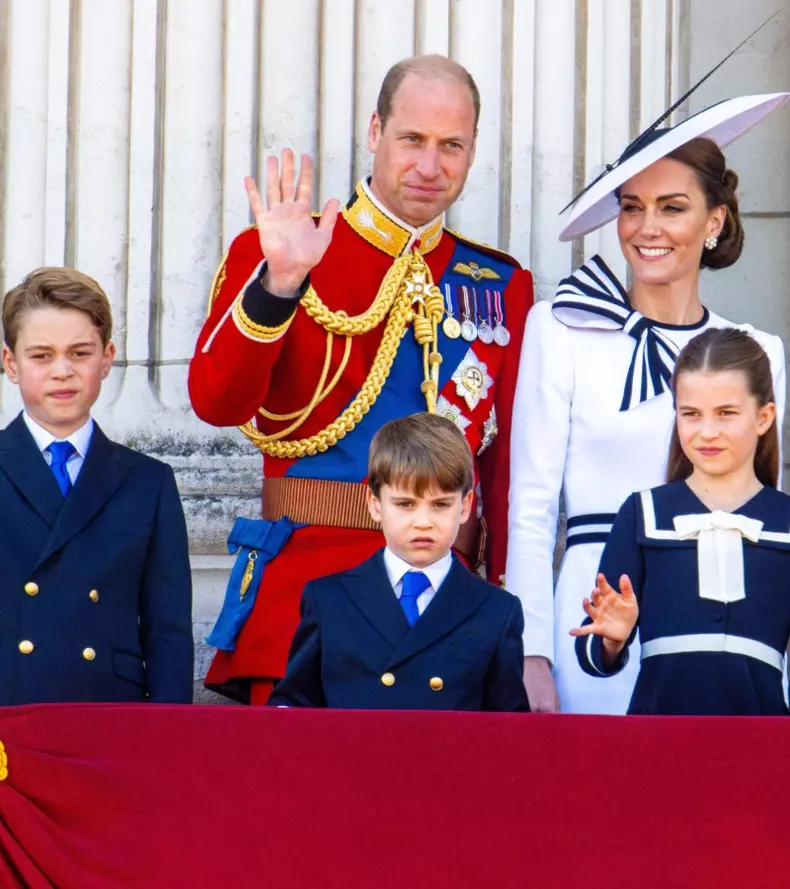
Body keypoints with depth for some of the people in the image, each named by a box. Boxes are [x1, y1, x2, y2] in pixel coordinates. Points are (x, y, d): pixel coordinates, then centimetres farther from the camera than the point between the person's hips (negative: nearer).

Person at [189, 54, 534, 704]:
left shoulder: (503, 286, 13)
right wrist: (279, 282, -22)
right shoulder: (274, 254, 4)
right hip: (307, 580, -3)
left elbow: (510, 463, 10)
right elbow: (217, 402, -10)